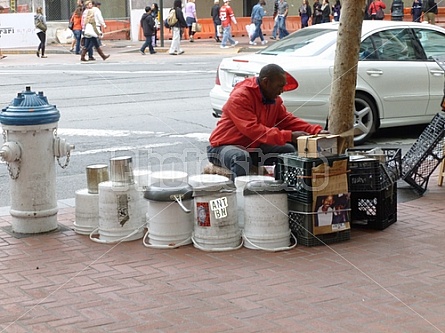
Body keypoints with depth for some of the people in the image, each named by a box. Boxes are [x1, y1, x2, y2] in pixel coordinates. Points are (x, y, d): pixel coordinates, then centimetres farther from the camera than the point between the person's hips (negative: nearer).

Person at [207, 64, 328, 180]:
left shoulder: (274, 99, 6)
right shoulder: (240, 98, -23)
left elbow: (288, 120, 11)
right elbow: (252, 129, -32)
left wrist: (317, 131, -4)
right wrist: (289, 136, -37)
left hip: (253, 147, 9)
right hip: (225, 146, -8)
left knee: (289, 150, -2)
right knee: (241, 157, -41)